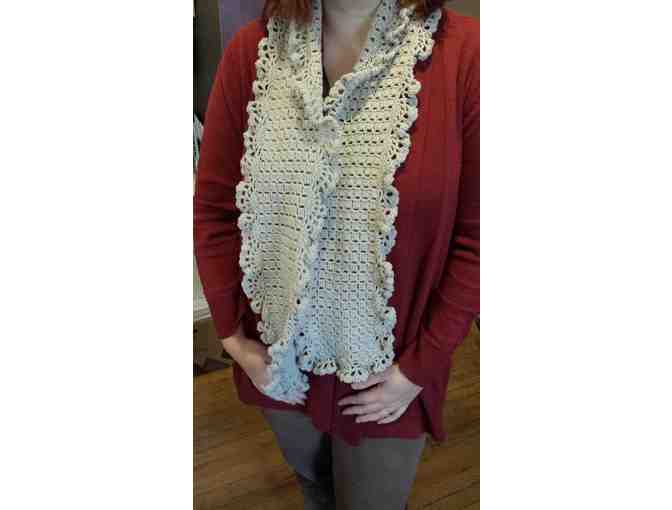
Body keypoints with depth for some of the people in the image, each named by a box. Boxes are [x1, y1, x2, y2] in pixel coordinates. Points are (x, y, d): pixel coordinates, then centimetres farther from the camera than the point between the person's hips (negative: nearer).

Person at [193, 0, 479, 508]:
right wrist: (233, 336, -2)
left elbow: (475, 237, -13)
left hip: (386, 370, -2)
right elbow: (213, 207, -3)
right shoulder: (252, 51, -9)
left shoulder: (462, 51, -17)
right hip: (278, 357, 3)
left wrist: (419, 368, -11)